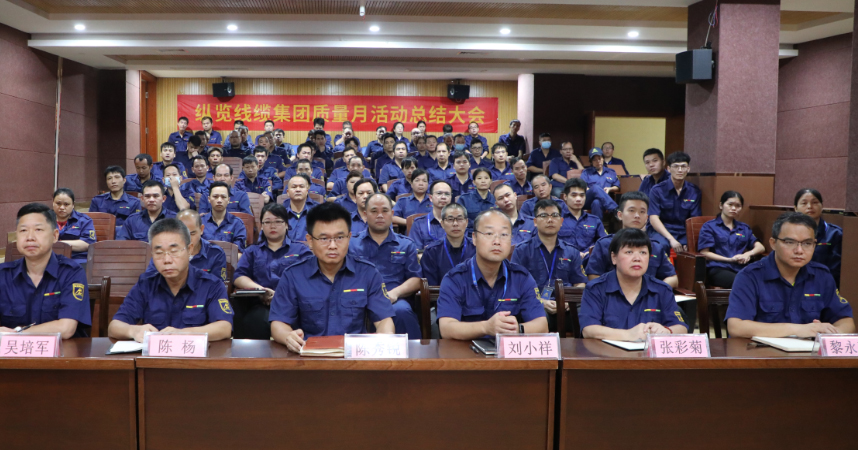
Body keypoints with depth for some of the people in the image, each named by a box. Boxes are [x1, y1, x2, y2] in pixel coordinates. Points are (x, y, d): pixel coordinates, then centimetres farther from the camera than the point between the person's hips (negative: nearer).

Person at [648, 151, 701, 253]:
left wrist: (690, 241, -14)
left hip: (683, 235, 3)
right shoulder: (657, 190, 0)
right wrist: (671, 239, -20)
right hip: (661, 233, -2)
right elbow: (653, 219, -8)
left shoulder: (694, 191, 9)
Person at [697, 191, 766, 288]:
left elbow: (760, 247, 21)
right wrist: (730, 259, -7)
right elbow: (704, 253, 3)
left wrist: (748, 254, -2)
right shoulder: (709, 227, 13)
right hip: (718, 269, -4)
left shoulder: (744, 228, 29)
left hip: (741, 268, 4)